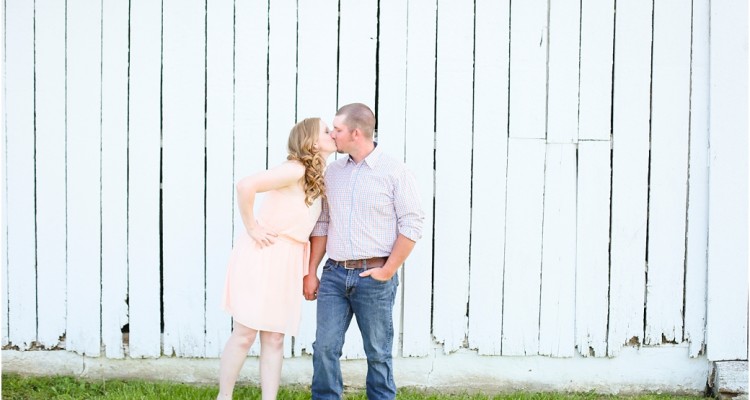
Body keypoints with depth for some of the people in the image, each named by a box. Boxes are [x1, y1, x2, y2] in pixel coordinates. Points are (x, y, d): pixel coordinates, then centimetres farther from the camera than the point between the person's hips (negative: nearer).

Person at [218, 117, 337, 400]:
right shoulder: (295, 170, -15)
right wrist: (251, 228, -15)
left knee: (274, 339, 6)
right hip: (262, 256, -8)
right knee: (245, 334, -2)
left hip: (287, 262, 8)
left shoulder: (318, 180, 13)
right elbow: (245, 186, -26)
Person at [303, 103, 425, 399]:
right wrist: (310, 272, 10)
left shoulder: (395, 172, -4)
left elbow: (412, 225, -6)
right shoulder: (333, 171, 11)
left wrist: (388, 271, -10)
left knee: (378, 353, 6)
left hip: (374, 277, -4)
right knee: (325, 348, 0)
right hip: (334, 274, 4)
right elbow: (322, 224, 14)